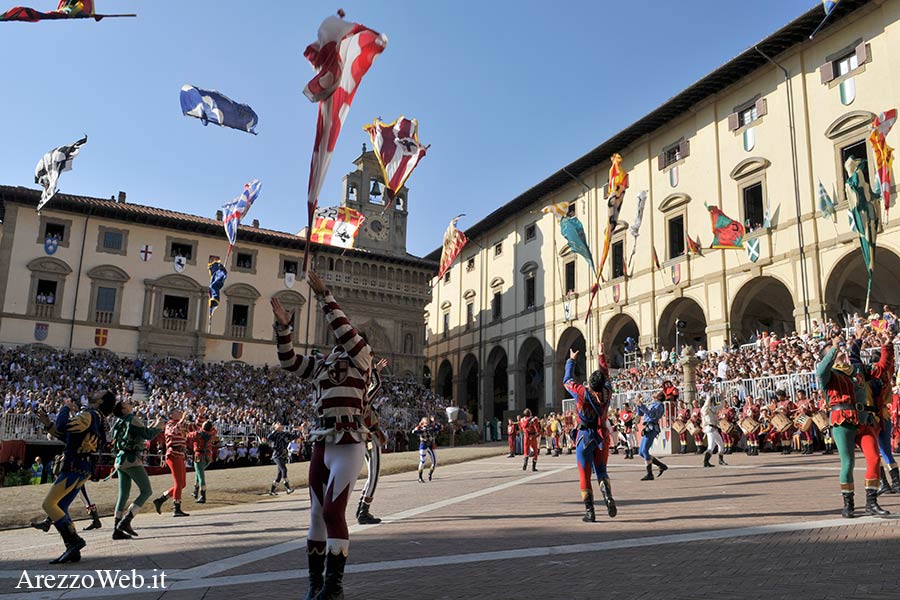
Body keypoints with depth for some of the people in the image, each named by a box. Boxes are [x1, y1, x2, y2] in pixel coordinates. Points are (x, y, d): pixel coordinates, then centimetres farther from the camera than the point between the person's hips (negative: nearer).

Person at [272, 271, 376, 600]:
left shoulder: (360, 357, -1)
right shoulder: (322, 363, 16)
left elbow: (344, 331, -17)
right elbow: (289, 361, 10)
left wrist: (324, 296, -18)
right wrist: (282, 326, -3)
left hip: (348, 446, -6)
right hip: (321, 445, 6)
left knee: (333, 512, -11)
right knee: (317, 513, 10)